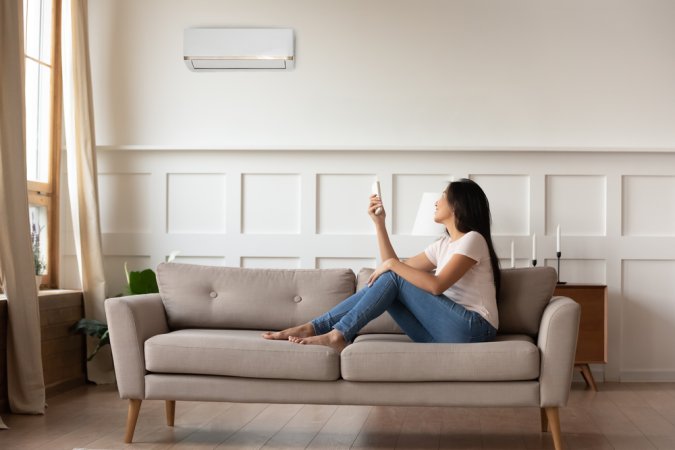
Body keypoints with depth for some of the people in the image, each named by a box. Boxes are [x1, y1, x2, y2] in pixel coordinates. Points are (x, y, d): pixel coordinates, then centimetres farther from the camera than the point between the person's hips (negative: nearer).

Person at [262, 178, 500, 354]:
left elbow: (437, 285, -19)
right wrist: (379, 222, 12)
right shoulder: (444, 244, 21)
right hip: (444, 330, 7)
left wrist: (392, 265, -12)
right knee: (384, 282, -5)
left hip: (471, 328, -7)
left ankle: (339, 334, -17)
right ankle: (314, 328, -11)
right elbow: (393, 266, 18)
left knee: (393, 279, -16)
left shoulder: (472, 240, -6)